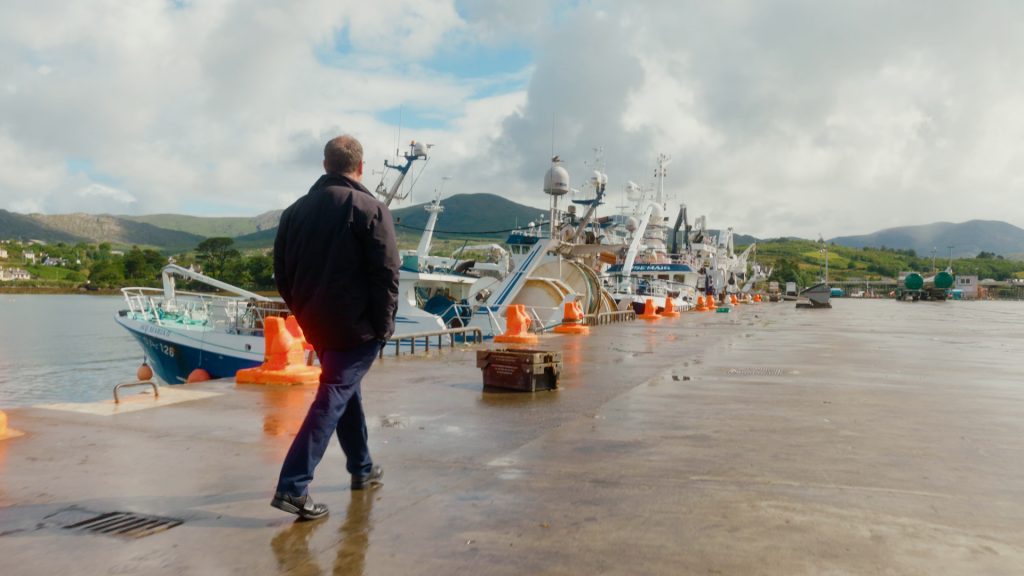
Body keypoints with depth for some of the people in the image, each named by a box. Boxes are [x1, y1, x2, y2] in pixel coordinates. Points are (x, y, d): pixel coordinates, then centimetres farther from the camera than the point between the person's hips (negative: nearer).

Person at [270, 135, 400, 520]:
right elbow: (387, 274, -13)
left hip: (315, 324, 7)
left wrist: (304, 312, 17)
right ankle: (292, 487, -8)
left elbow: (282, 274, 11)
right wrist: (385, 324, -5)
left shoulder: (296, 210, 8)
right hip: (355, 326, -6)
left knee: (345, 390, 21)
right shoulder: (369, 209, -9)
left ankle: (362, 468, 33)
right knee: (333, 399, -4)